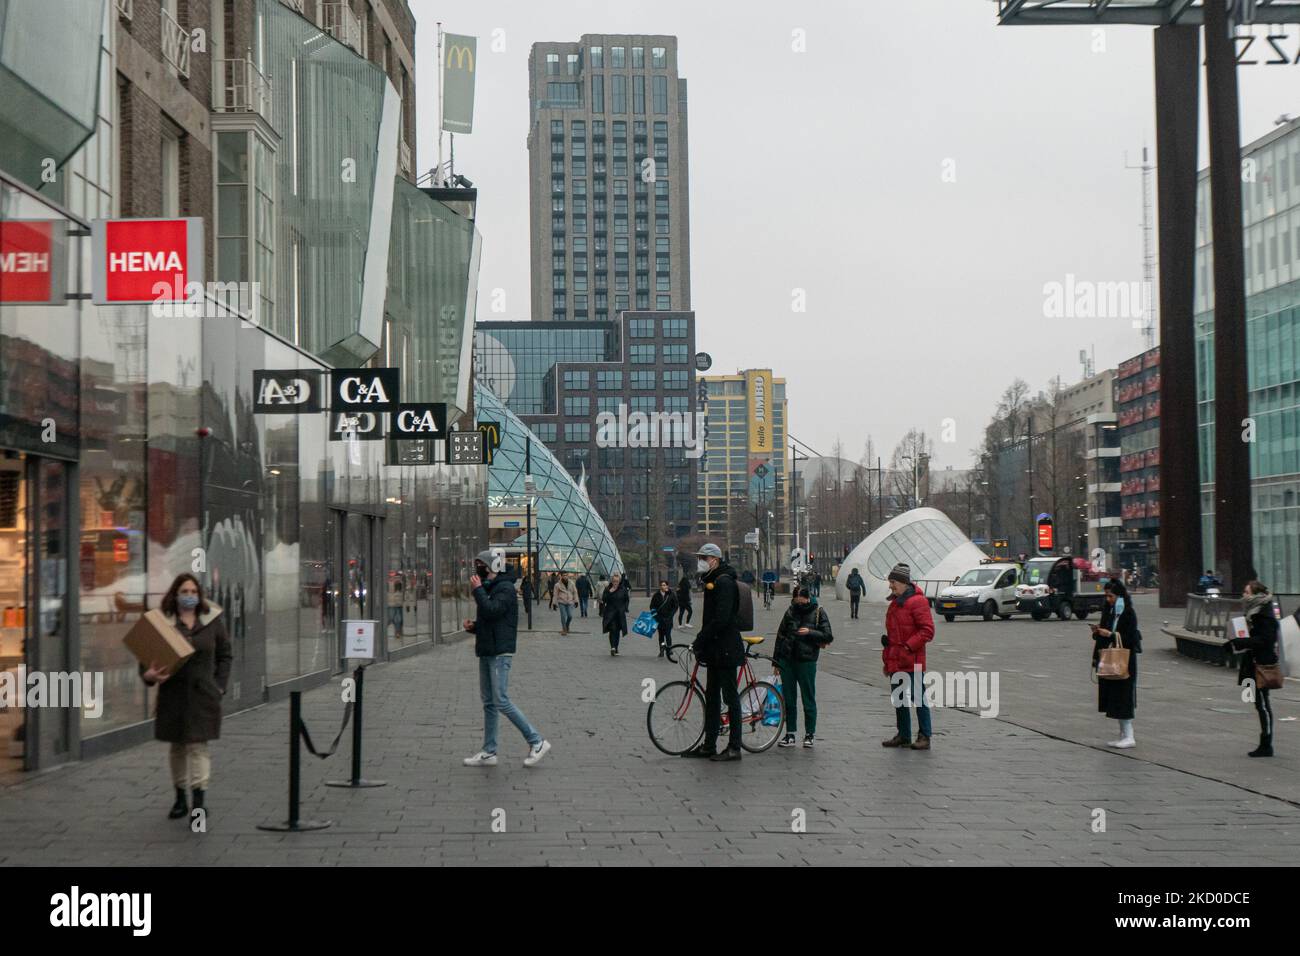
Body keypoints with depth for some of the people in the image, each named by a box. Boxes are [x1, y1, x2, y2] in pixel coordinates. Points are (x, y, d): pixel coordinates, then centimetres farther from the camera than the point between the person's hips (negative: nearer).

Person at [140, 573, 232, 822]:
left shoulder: (213, 620, 2)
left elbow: (225, 655, 10)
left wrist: (219, 686, 2)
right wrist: (150, 675, -21)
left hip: (203, 694, -1)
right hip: (173, 693, 1)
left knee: (199, 745, -6)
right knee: (177, 746, 12)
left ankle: (200, 799, -10)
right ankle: (180, 798, 25)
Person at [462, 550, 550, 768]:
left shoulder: (505, 588, -10)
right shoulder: (488, 588, 18)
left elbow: (491, 611, -25)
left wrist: (477, 590, -14)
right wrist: (473, 626, 6)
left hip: (500, 653, -10)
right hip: (486, 652, 10)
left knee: (501, 701, -12)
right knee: (488, 702, 9)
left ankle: (537, 742, -4)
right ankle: (489, 752, 13)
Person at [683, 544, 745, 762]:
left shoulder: (724, 582, -15)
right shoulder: (712, 581, 17)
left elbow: (721, 619, -23)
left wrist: (700, 641, -19)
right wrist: (701, 642, 14)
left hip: (725, 649, -10)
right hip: (715, 649, 10)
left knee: (730, 695, -5)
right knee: (711, 696, 13)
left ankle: (734, 748, -1)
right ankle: (708, 746, 18)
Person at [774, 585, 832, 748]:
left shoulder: (818, 612, -1)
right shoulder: (790, 612, 8)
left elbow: (828, 636, -4)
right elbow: (780, 635, 14)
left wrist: (810, 632, -18)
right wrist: (776, 660, 11)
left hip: (806, 661, -4)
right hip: (786, 660, 4)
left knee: (809, 699, 3)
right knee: (789, 699, 7)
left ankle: (809, 734, 12)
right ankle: (790, 734, 13)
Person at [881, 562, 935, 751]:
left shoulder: (917, 601, -12)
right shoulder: (895, 603, 16)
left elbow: (928, 631, -18)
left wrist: (908, 646, -19)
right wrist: (888, 661, 22)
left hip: (912, 662, -9)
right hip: (896, 662, 9)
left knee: (918, 698, -4)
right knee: (899, 699, 13)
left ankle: (924, 737, 1)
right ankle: (903, 735, 22)